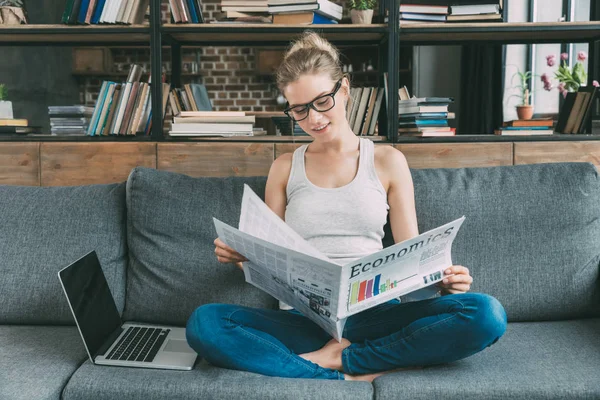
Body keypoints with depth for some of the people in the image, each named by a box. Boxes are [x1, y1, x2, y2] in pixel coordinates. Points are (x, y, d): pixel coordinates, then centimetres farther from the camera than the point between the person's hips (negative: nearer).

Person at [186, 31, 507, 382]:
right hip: (302, 317, 1)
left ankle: (339, 357, -19)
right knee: (204, 323, -27)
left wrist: (441, 279, -13)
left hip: (375, 313, 0)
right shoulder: (285, 169, 13)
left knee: (486, 314, -26)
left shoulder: (387, 161, 9)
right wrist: (242, 257, -8)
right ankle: (350, 377, -26)